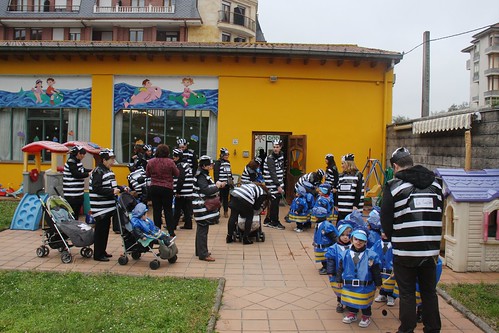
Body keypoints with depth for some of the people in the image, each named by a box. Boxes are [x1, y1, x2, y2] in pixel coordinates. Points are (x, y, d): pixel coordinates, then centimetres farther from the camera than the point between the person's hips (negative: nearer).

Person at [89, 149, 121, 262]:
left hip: (108, 206, 9)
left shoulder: (108, 171, 15)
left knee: (106, 228, 15)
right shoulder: (98, 172, -14)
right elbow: (96, 189, -21)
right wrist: (112, 192, -23)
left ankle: (102, 251, 26)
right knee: (100, 230, -2)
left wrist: (122, 188, 8)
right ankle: (98, 254, 7)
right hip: (100, 207, -9)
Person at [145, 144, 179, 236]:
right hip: (167, 189, -2)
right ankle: (171, 232, 8)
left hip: (154, 188, 2)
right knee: (168, 210, 8)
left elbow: (147, 174, 6)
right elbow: (177, 174, -2)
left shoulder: (151, 162, -5)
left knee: (156, 210, 10)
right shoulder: (170, 162, -12)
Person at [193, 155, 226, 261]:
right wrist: (217, 186, -14)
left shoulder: (204, 175, 14)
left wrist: (218, 185, 5)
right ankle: (203, 254, 0)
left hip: (204, 207, 10)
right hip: (202, 207, -10)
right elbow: (206, 190, -26)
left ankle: (200, 251, 28)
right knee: (203, 230, -5)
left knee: (201, 229, 17)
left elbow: (209, 188, 17)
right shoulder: (201, 177, -17)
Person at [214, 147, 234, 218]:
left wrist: (232, 181, 18)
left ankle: (226, 212, 19)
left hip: (227, 184, 7)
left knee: (226, 198, 12)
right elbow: (216, 174, -13)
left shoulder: (228, 162, 14)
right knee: (220, 198, -2)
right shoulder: (218, 163, -9)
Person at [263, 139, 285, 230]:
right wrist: (278, 185, -20)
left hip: (278, 182, 8)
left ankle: (268, 221, 19)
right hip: (272, 183, -8)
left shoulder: (281, 155, 9)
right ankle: (275, 222, 7)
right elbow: (272, 173, -18)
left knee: (276, 201, 9)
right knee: (275, 202, -5)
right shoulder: (270, 158, -15)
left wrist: (281, 183, 14)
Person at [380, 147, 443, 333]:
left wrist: (393, 238, 14)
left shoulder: (393, 186, -7)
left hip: (405, 250, -4)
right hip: (430, 248, 4)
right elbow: (439, 216, 13)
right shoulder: (434, 183, 8)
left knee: (407, 293, 8)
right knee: (429, 292, 17)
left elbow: (386, 218, -4)